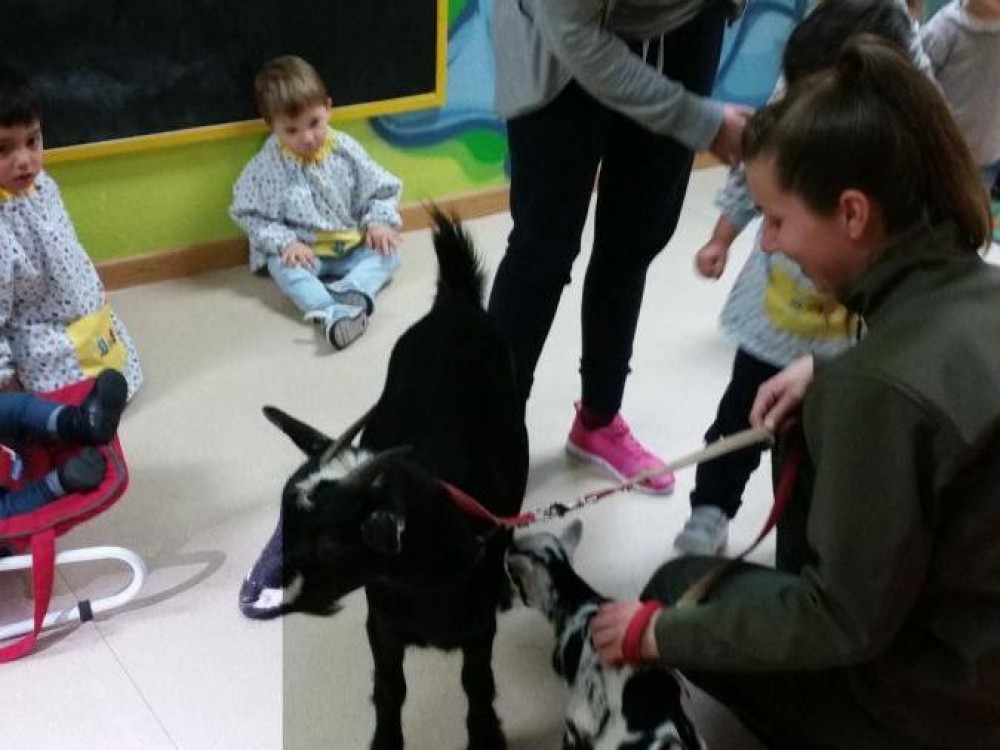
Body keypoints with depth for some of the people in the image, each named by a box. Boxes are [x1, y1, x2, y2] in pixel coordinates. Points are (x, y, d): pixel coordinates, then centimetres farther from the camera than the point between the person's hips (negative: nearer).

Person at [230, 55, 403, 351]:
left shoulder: (345, 149, -4)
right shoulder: (266, 166, -10)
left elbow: (382, 189, 5)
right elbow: (248, 213, -6)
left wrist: (379, 222, -14)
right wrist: (284, 242, -19)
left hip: (352, 246, 3)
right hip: (302, 252, -3)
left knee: (387, 252, -19)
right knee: (281, 266, -32)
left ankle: (352, 293, -42)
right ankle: (330, 312, -53)